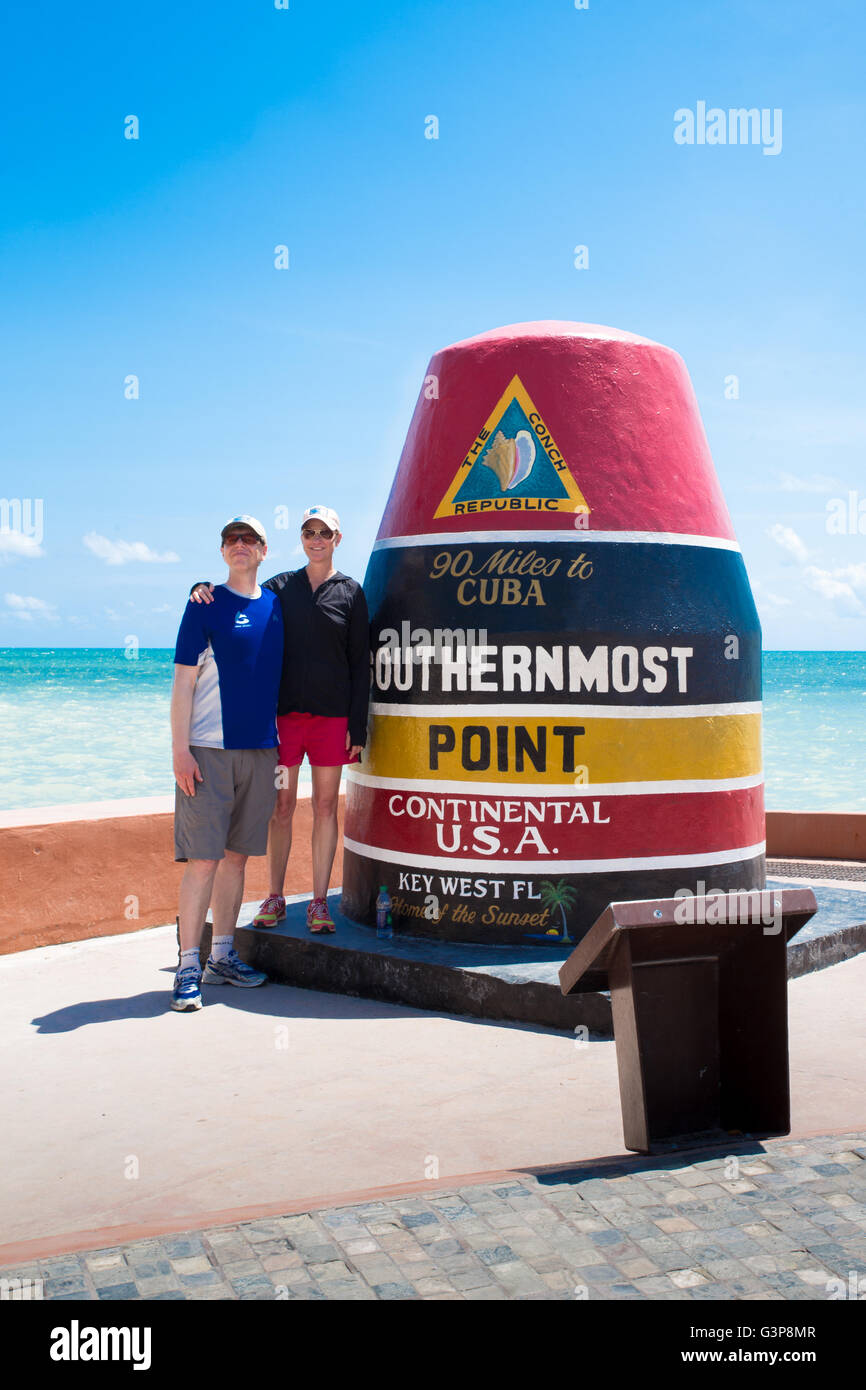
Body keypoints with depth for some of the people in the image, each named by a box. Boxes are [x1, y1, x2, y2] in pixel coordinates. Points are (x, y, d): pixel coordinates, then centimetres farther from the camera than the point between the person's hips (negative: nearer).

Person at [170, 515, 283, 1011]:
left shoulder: (276, 605, 11)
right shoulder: (206, 604, -2)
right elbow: (183, 681, -6)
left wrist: (281, 744, 16)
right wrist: (180, 749, -13)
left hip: (259, 748, 5)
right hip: (208, 749, -5)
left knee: (237, 854, 10)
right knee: (203, 858, -7)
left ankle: (223, 956, 20)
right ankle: (189, 968, -1)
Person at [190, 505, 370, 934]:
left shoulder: (350, 592, 5)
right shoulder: (280, 587, 9)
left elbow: (359, 664, 4)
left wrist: (357, 726, -2)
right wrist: (203, 589, -11)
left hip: (331, 715, -1)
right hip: (284, 711, 1)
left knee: (325, 806, 3)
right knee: (281, 806, 4)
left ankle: (319, 903, 10)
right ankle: (274, 898, 15)